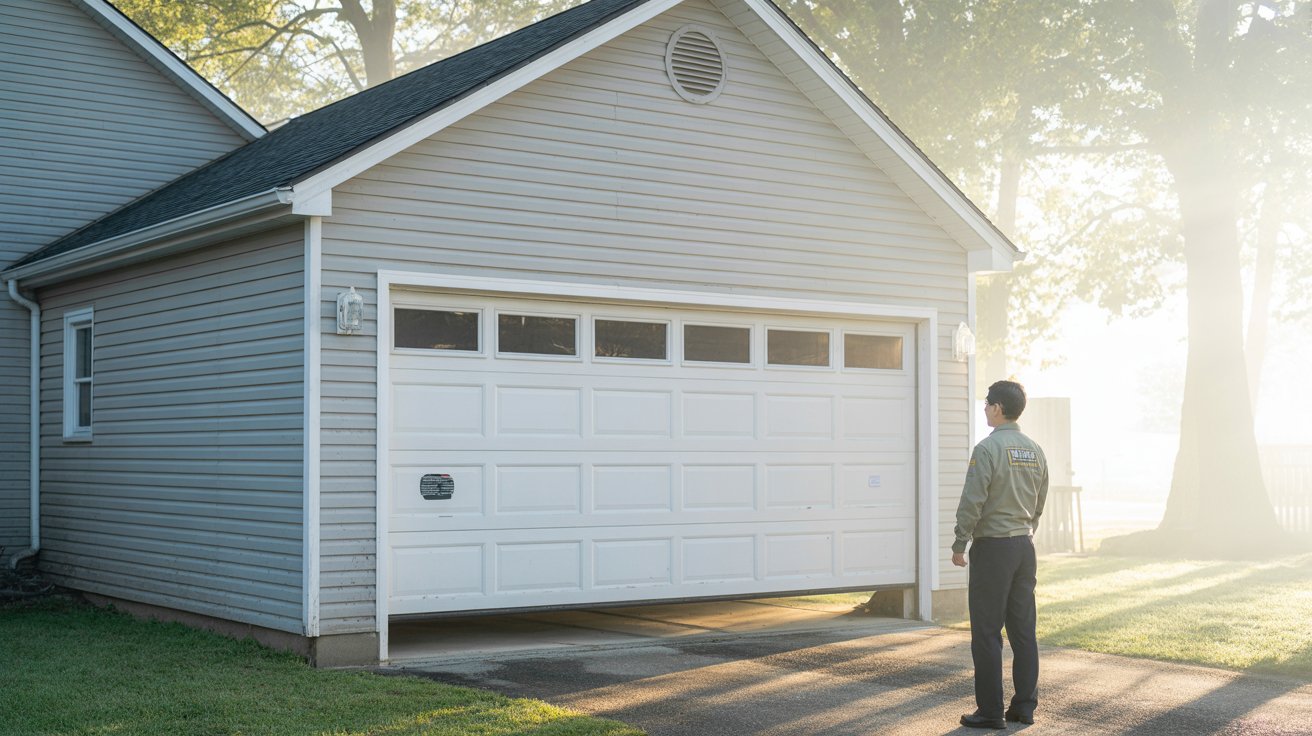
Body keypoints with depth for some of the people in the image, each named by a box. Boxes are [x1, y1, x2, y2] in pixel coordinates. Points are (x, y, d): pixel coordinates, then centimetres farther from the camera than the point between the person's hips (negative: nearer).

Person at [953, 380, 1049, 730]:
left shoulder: (988, 448, -14)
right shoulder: (1035, 451, 9)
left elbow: (972, 503, -16)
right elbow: (1038, 506, 15)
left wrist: (959, 545, -7)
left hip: (992, 547, -7)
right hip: (1025, 547, 7)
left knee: (987, 633, -2)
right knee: (1023, 630, 10)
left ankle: (990, 711, 0)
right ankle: (1024, 705, 13)